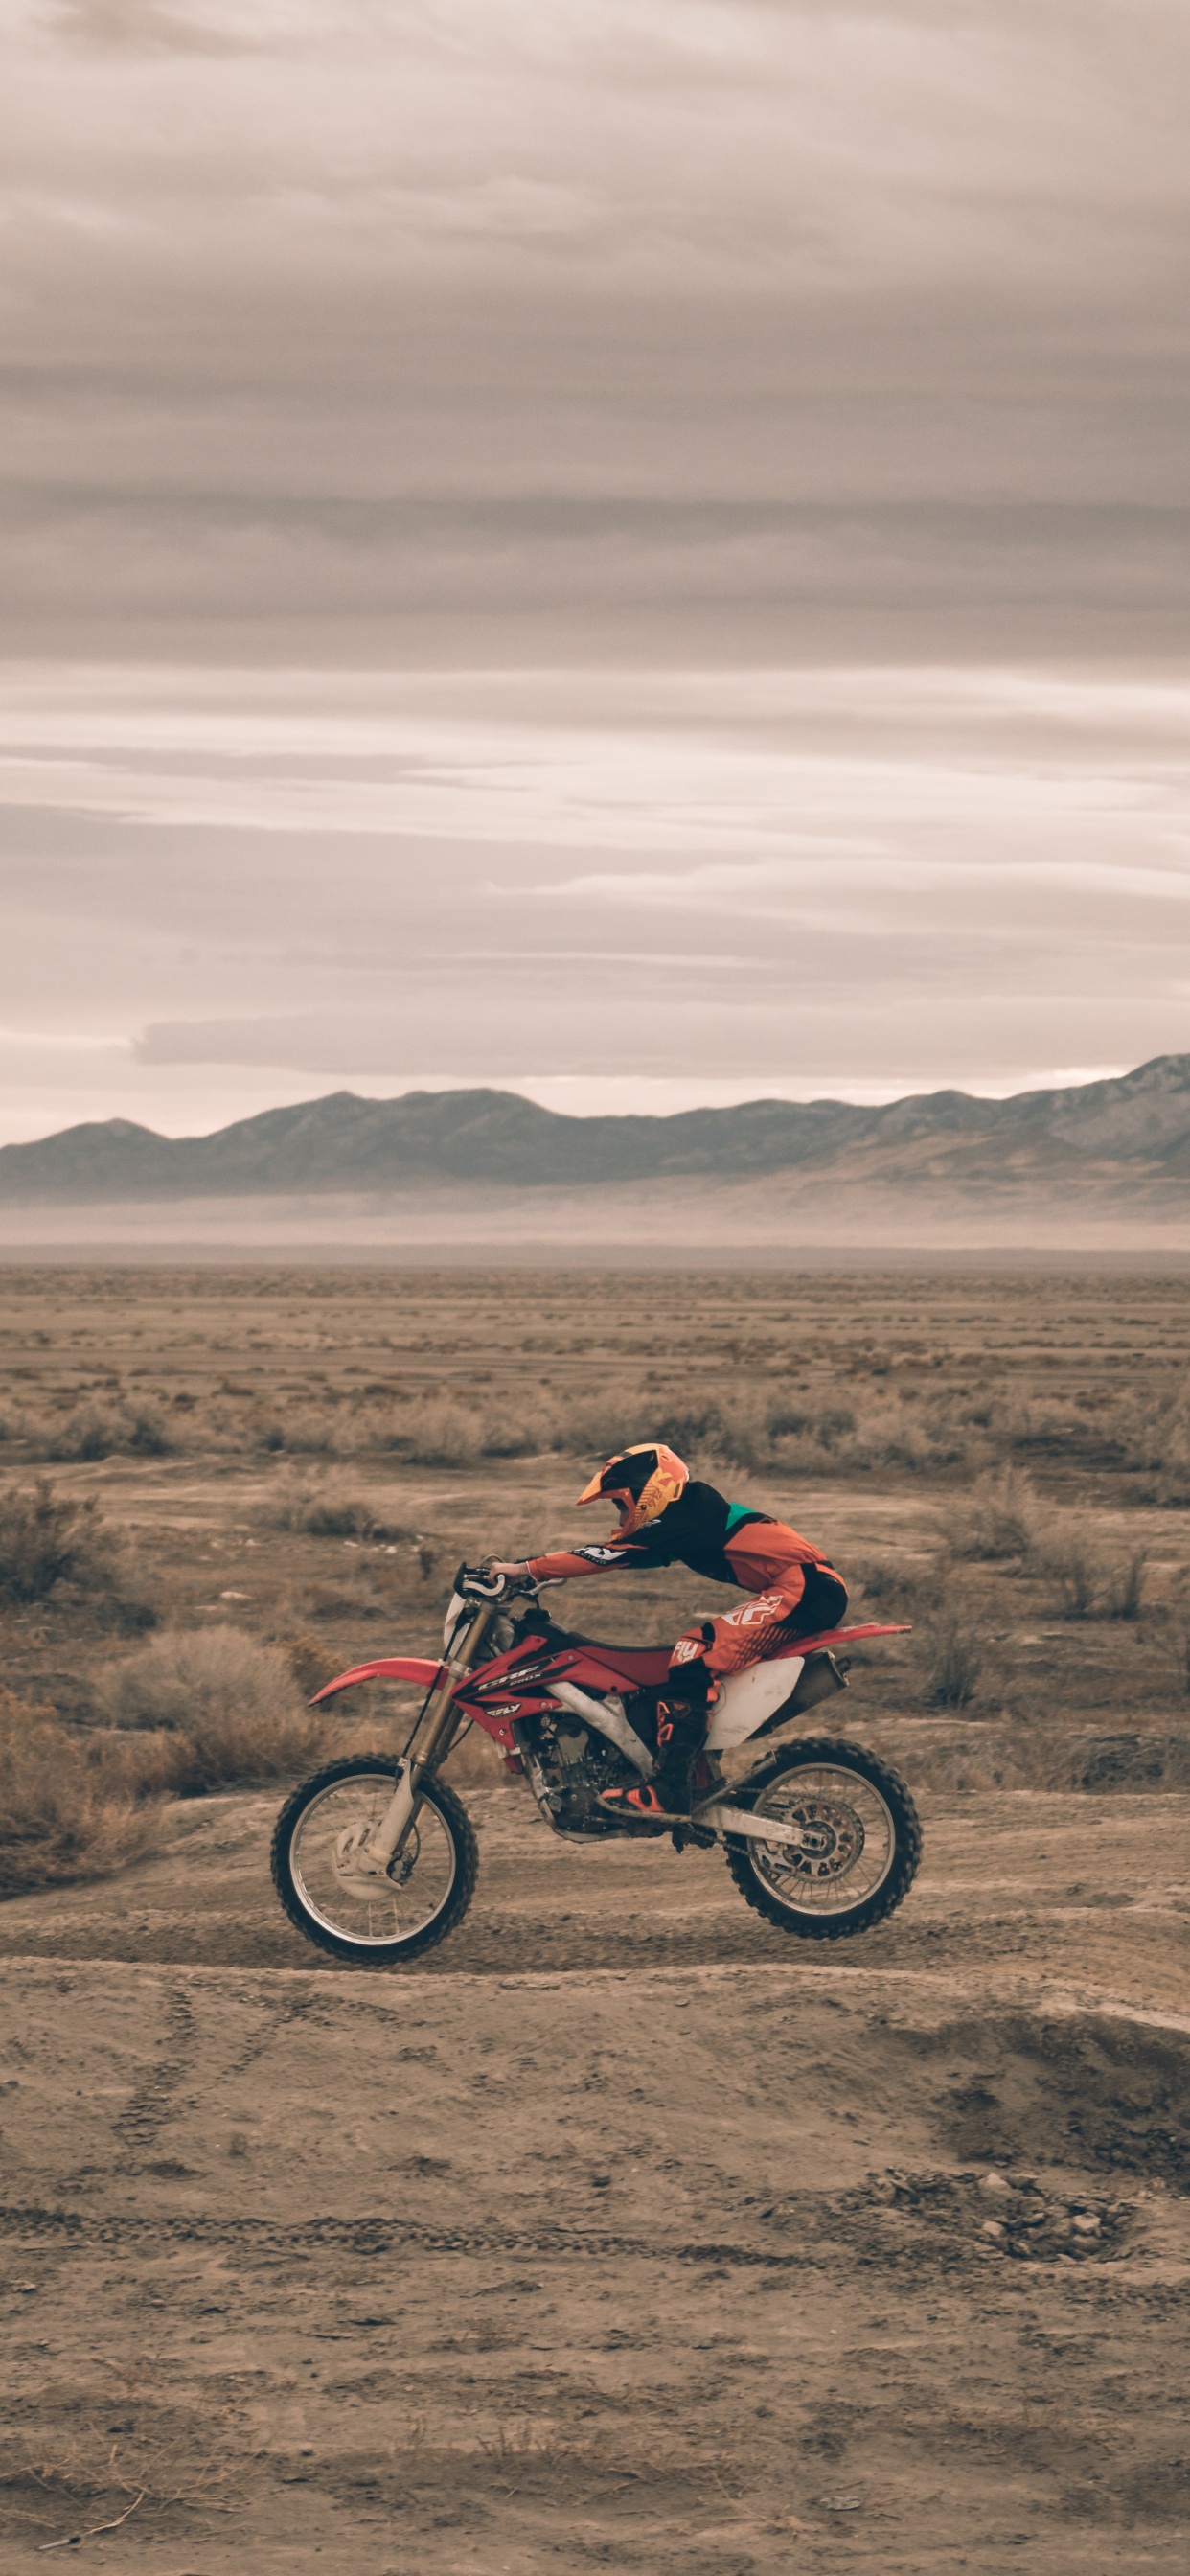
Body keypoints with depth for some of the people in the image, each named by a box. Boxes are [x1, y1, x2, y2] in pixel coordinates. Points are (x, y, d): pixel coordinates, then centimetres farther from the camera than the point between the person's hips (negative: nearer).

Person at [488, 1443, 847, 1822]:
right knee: (696, 1651, 16)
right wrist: (530, 1566, 19)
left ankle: (669, 1790, -25)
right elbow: (615, 1552, 23)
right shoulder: (691, 1515, 20)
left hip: (804, 1588, -11)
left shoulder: (684, 1518, -9)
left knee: (697, 1655, -18)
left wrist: (527, 1569, -13)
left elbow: (609, 1555, -14)